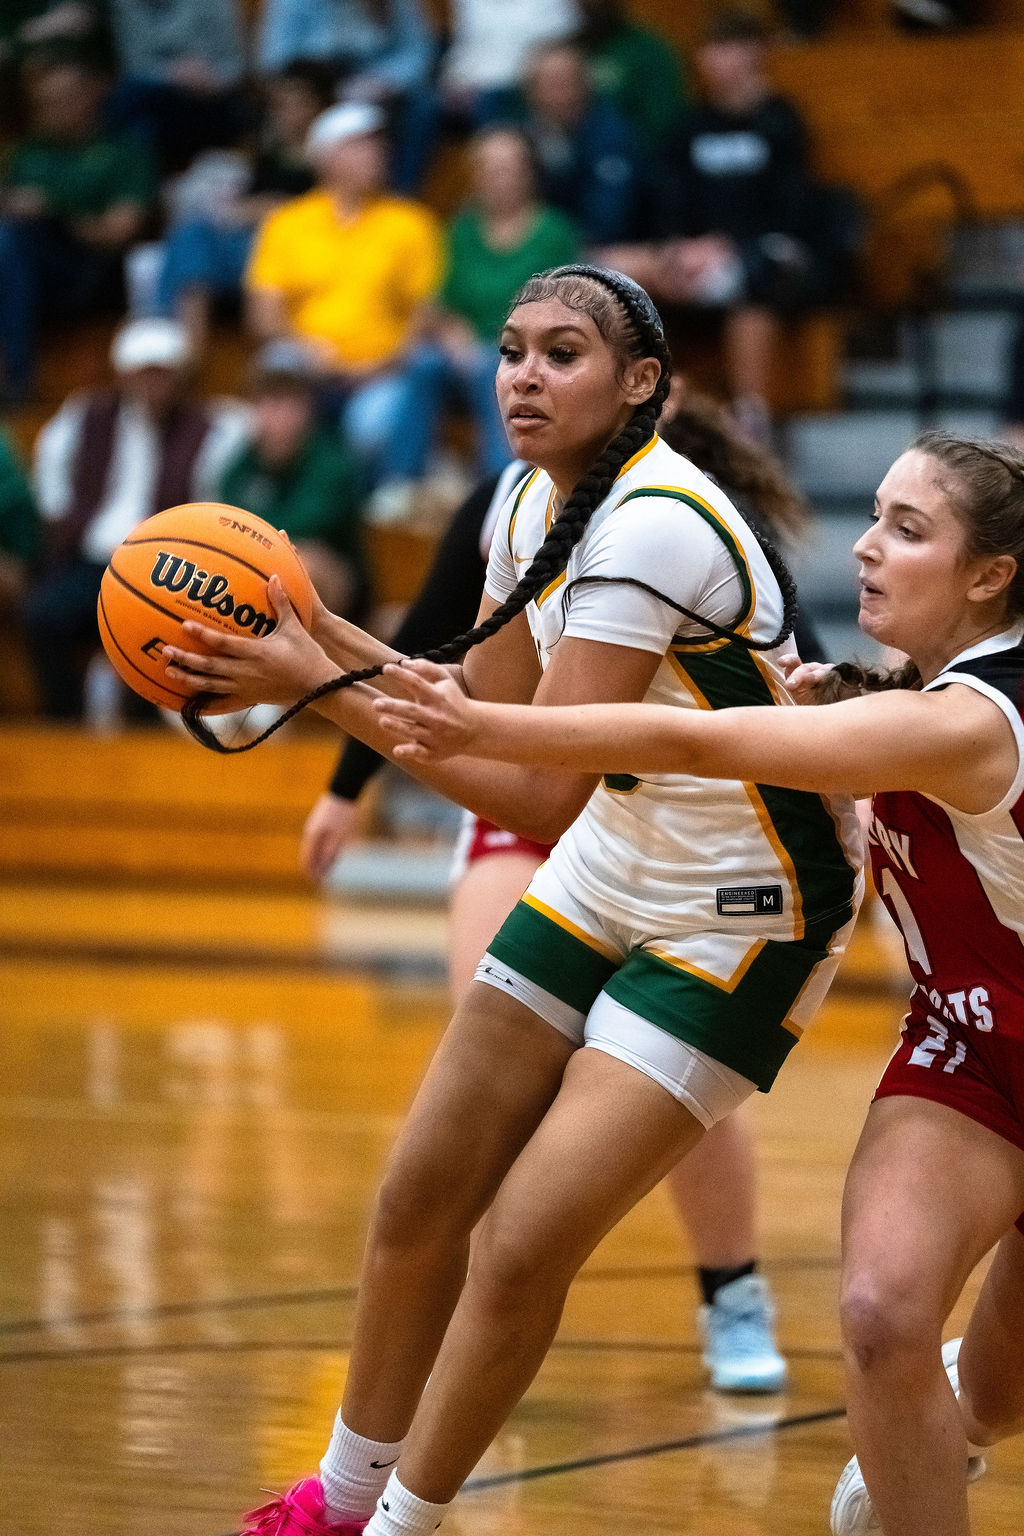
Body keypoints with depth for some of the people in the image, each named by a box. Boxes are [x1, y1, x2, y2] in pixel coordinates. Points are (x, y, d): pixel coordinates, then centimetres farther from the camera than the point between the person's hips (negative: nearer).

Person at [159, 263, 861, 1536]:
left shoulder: (652, 526, -28)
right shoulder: (537, 502, 0)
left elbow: (542, 793, -29)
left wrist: (319, 688, -28)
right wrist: (321, 636, -2)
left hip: (738, 926, -8)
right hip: (605, 884, 8)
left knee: (524, 1245, -12)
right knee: (420, 1196, 8)